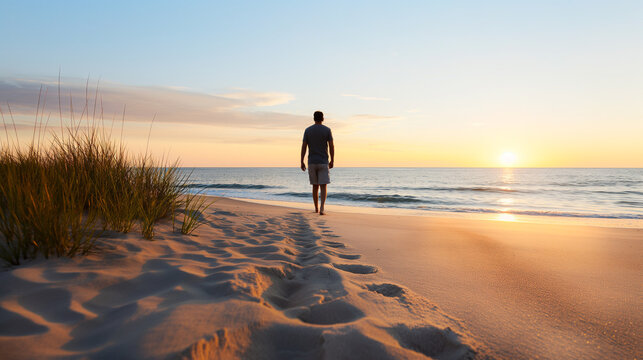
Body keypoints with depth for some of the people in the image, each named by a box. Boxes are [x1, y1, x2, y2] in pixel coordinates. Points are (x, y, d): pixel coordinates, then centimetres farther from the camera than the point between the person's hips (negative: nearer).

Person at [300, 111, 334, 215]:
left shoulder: (308, 130, 2)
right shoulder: (327, 130, -2)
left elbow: (303, 147, -2)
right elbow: (331, 146, -5)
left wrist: (302, 162, 1)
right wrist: (332, 161, 4)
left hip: (311, 163, 2)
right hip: (323, 163, -2)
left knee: (315, 185, 15)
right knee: (323, 186, -2)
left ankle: (316, 208, 23)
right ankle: (322, 208, -18)